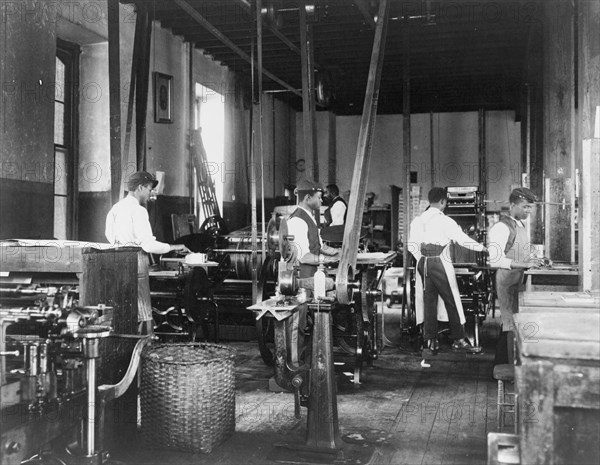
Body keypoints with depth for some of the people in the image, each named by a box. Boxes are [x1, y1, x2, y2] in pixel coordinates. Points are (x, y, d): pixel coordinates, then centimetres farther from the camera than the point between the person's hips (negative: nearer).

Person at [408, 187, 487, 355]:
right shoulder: (445, 221, -10)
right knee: (451, 301, 6)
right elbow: (462, 239, -8)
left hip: (423, 263, 5)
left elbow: (411, 246, 7)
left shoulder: (417, 221, 6)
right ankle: (458, 340, 12)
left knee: (428, 301, 10)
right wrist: (482, 248, 5)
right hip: (440, 264, -5)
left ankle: (431, 341, 12)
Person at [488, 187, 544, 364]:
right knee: (513, 324, -7)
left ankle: (501, 359, 20)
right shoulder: (502, 227, -14)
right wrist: (524, 264, -24)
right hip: (508, 281, -8)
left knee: (509, 322, 11)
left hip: (519, 280, 8)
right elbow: (494, 260, -22)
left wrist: (532, 259, 6)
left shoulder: (520, 225, 16)